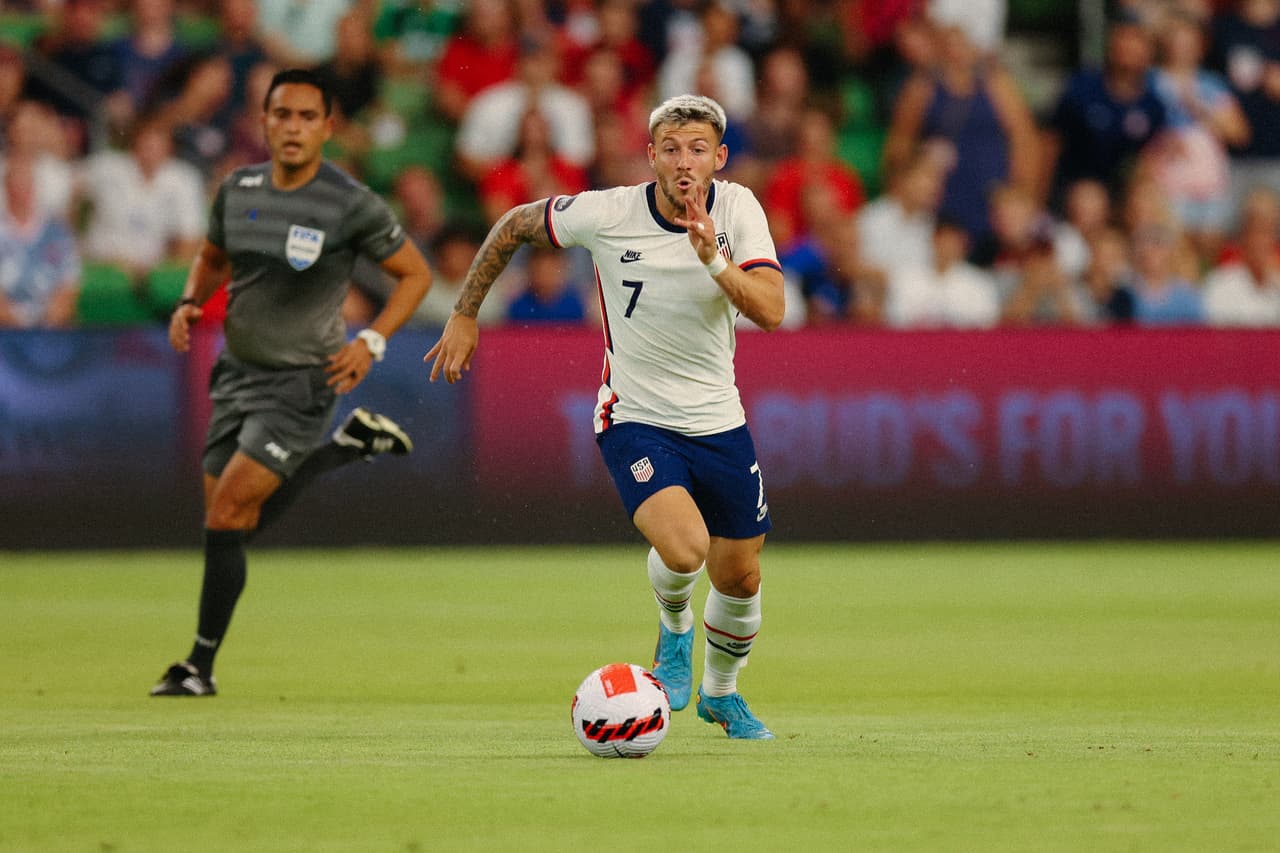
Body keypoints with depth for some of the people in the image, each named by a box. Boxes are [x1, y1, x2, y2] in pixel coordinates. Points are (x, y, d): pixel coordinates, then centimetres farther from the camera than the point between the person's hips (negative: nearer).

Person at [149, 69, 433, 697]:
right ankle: (351, 445, 30)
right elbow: (212, 257, 19)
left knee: (226, 514, -15)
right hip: (237, 374, 6)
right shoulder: (238, 190, 0)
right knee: (238, 522, 12)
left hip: (301, 381, -6)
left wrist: (371, 341, -15)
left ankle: (201, 665, -4)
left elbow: (415, 273, -3)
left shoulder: (352, 205, -14)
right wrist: (190, 302, -2)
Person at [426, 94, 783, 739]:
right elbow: (514, 226, 2)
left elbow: (770, 311, -21)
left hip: (718, 423, 3)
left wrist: (714, 260, -37)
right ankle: (674, 630, 8)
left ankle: (721, 691, 42)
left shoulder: (737, 209, -10)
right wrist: (464, 316, 5)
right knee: (684, 546, -28)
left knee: (740, 579, 11)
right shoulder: (605, 214, -16)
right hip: (633, 420, -3)